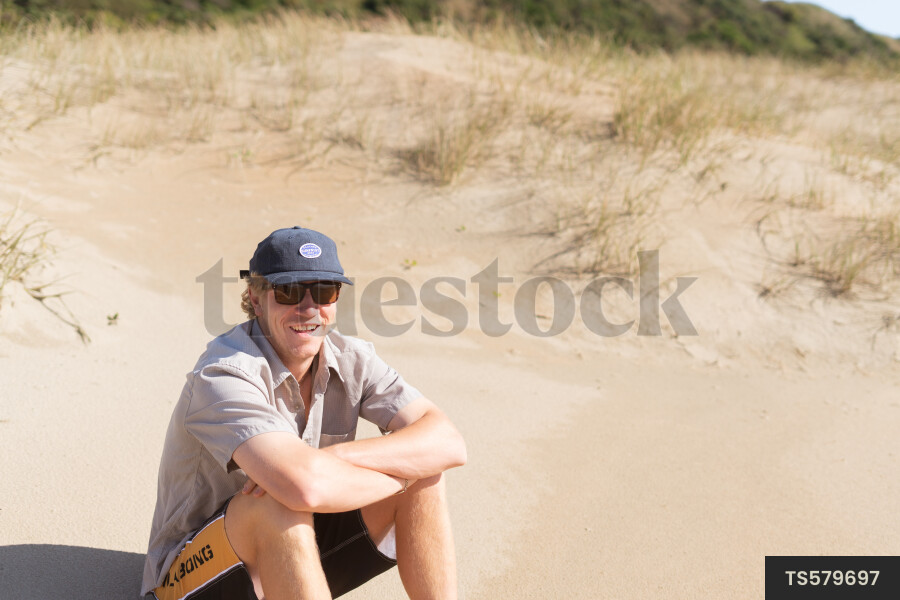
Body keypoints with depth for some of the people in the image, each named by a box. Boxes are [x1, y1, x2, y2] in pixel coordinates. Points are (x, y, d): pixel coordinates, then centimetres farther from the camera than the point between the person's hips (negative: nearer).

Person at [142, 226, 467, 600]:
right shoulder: (225, 374, -25)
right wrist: (397, 473, -24)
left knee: (426, 473, -11)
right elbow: (305, 485, -43)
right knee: (279, 506, -38)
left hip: (297, 552, 6)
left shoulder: (349, 360, -5)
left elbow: (448, 443, -17)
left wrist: (336, 456, -30)